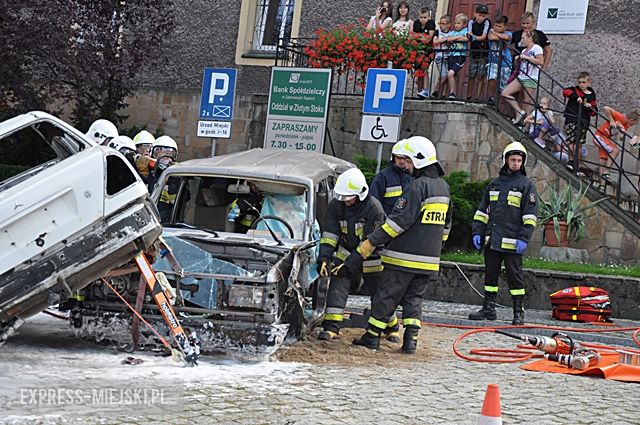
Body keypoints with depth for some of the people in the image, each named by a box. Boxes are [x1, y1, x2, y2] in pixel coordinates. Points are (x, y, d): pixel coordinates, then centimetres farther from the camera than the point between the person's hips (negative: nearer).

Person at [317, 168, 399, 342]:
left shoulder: (374, 209, -27)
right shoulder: (336, 205, -12)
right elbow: (330, 234, -12)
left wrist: (350, 264, -31)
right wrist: (324, 258, -25)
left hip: (371, 258, -3)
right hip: (346, 253, 3)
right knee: (337, 287, -13)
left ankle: (392, 328, 26)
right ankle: (331, 327, -10)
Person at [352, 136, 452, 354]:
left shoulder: (418, 186, -15)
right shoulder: (443, 187, 13)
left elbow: (399, 220, -19)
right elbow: (445, 224, 22)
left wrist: (372, 242, -16)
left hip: (404, 256, -7)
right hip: (429, 259, 7)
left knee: (386, 296, 1)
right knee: (414, 298, 13)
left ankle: (372, 336, 6)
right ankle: (410, 340, 4)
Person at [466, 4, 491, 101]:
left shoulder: (487, 23, -3)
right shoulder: (471, 22, 1)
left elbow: (484, 36, -12)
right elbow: (469, 33, -10)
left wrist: (474, 37, -26)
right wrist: (470, 35, -33)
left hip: (484, 52, -1)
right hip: (474, 51, 1)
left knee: (481, 76, -3)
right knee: (472, 75, 0)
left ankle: (478, 97, 2)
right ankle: (469, 96, 9)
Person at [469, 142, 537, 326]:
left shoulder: (527, 185, 2)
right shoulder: (494, 184, 16)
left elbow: (530, 216, -5)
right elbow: (482, 210, 19)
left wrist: (523, 238, -14)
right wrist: (477, 232, 9)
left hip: (511, 242, -5)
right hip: (491, 240, 5)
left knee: (514, 276, -4)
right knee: (490, 274, 10)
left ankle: (519, 312, -1)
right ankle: (488, 309, 18)